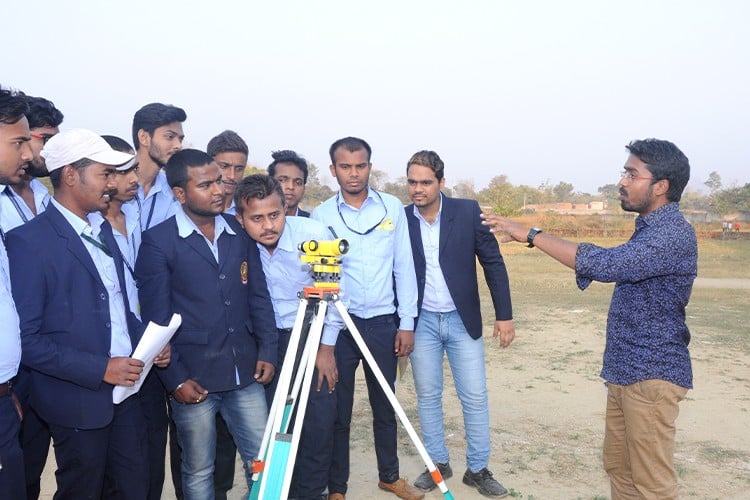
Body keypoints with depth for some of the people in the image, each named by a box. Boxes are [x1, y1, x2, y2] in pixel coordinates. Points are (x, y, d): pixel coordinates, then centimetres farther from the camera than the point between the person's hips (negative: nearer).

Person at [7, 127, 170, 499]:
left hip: (126, 390, 7)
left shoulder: (102, 230, 9)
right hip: (79, 400, -6)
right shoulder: (29, 241, -15)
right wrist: (100, 369, -20)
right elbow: (26, 339, -18)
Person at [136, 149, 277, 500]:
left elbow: (259, 297, 9)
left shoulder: (240, 232, 5)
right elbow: (156, 319, -7)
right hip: (193, 378, -3)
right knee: (198, 471, 13)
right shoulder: (158, 242, -7)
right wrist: (175, 379, -9)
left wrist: (267, 351, 3)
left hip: (245, 374, 4)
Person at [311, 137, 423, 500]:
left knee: (385, 405, 15)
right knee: (338, 410, 6)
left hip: (383, 322, 2)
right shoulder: (321, 215, -1)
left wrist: (407, 322, 1)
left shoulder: (392, 207, 2)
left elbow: (404, 268, 3)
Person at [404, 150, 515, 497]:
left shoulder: (468, 212, -7)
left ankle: (478, 469, 21)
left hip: (463, 320, -1)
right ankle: (438, 463, 27)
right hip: (421, 322, 1)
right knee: (427, 397, 10)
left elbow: (493, 264, -2)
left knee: (475, 398, 5)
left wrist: (504, 315, -4)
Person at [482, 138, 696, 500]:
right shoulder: (651, 227, 13)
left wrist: (530, 235, -30)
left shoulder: (674, 232, -21)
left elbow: (607, 264, -34)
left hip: (651, 374, -10)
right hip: (625, 370, 10)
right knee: (618, 466, 17)